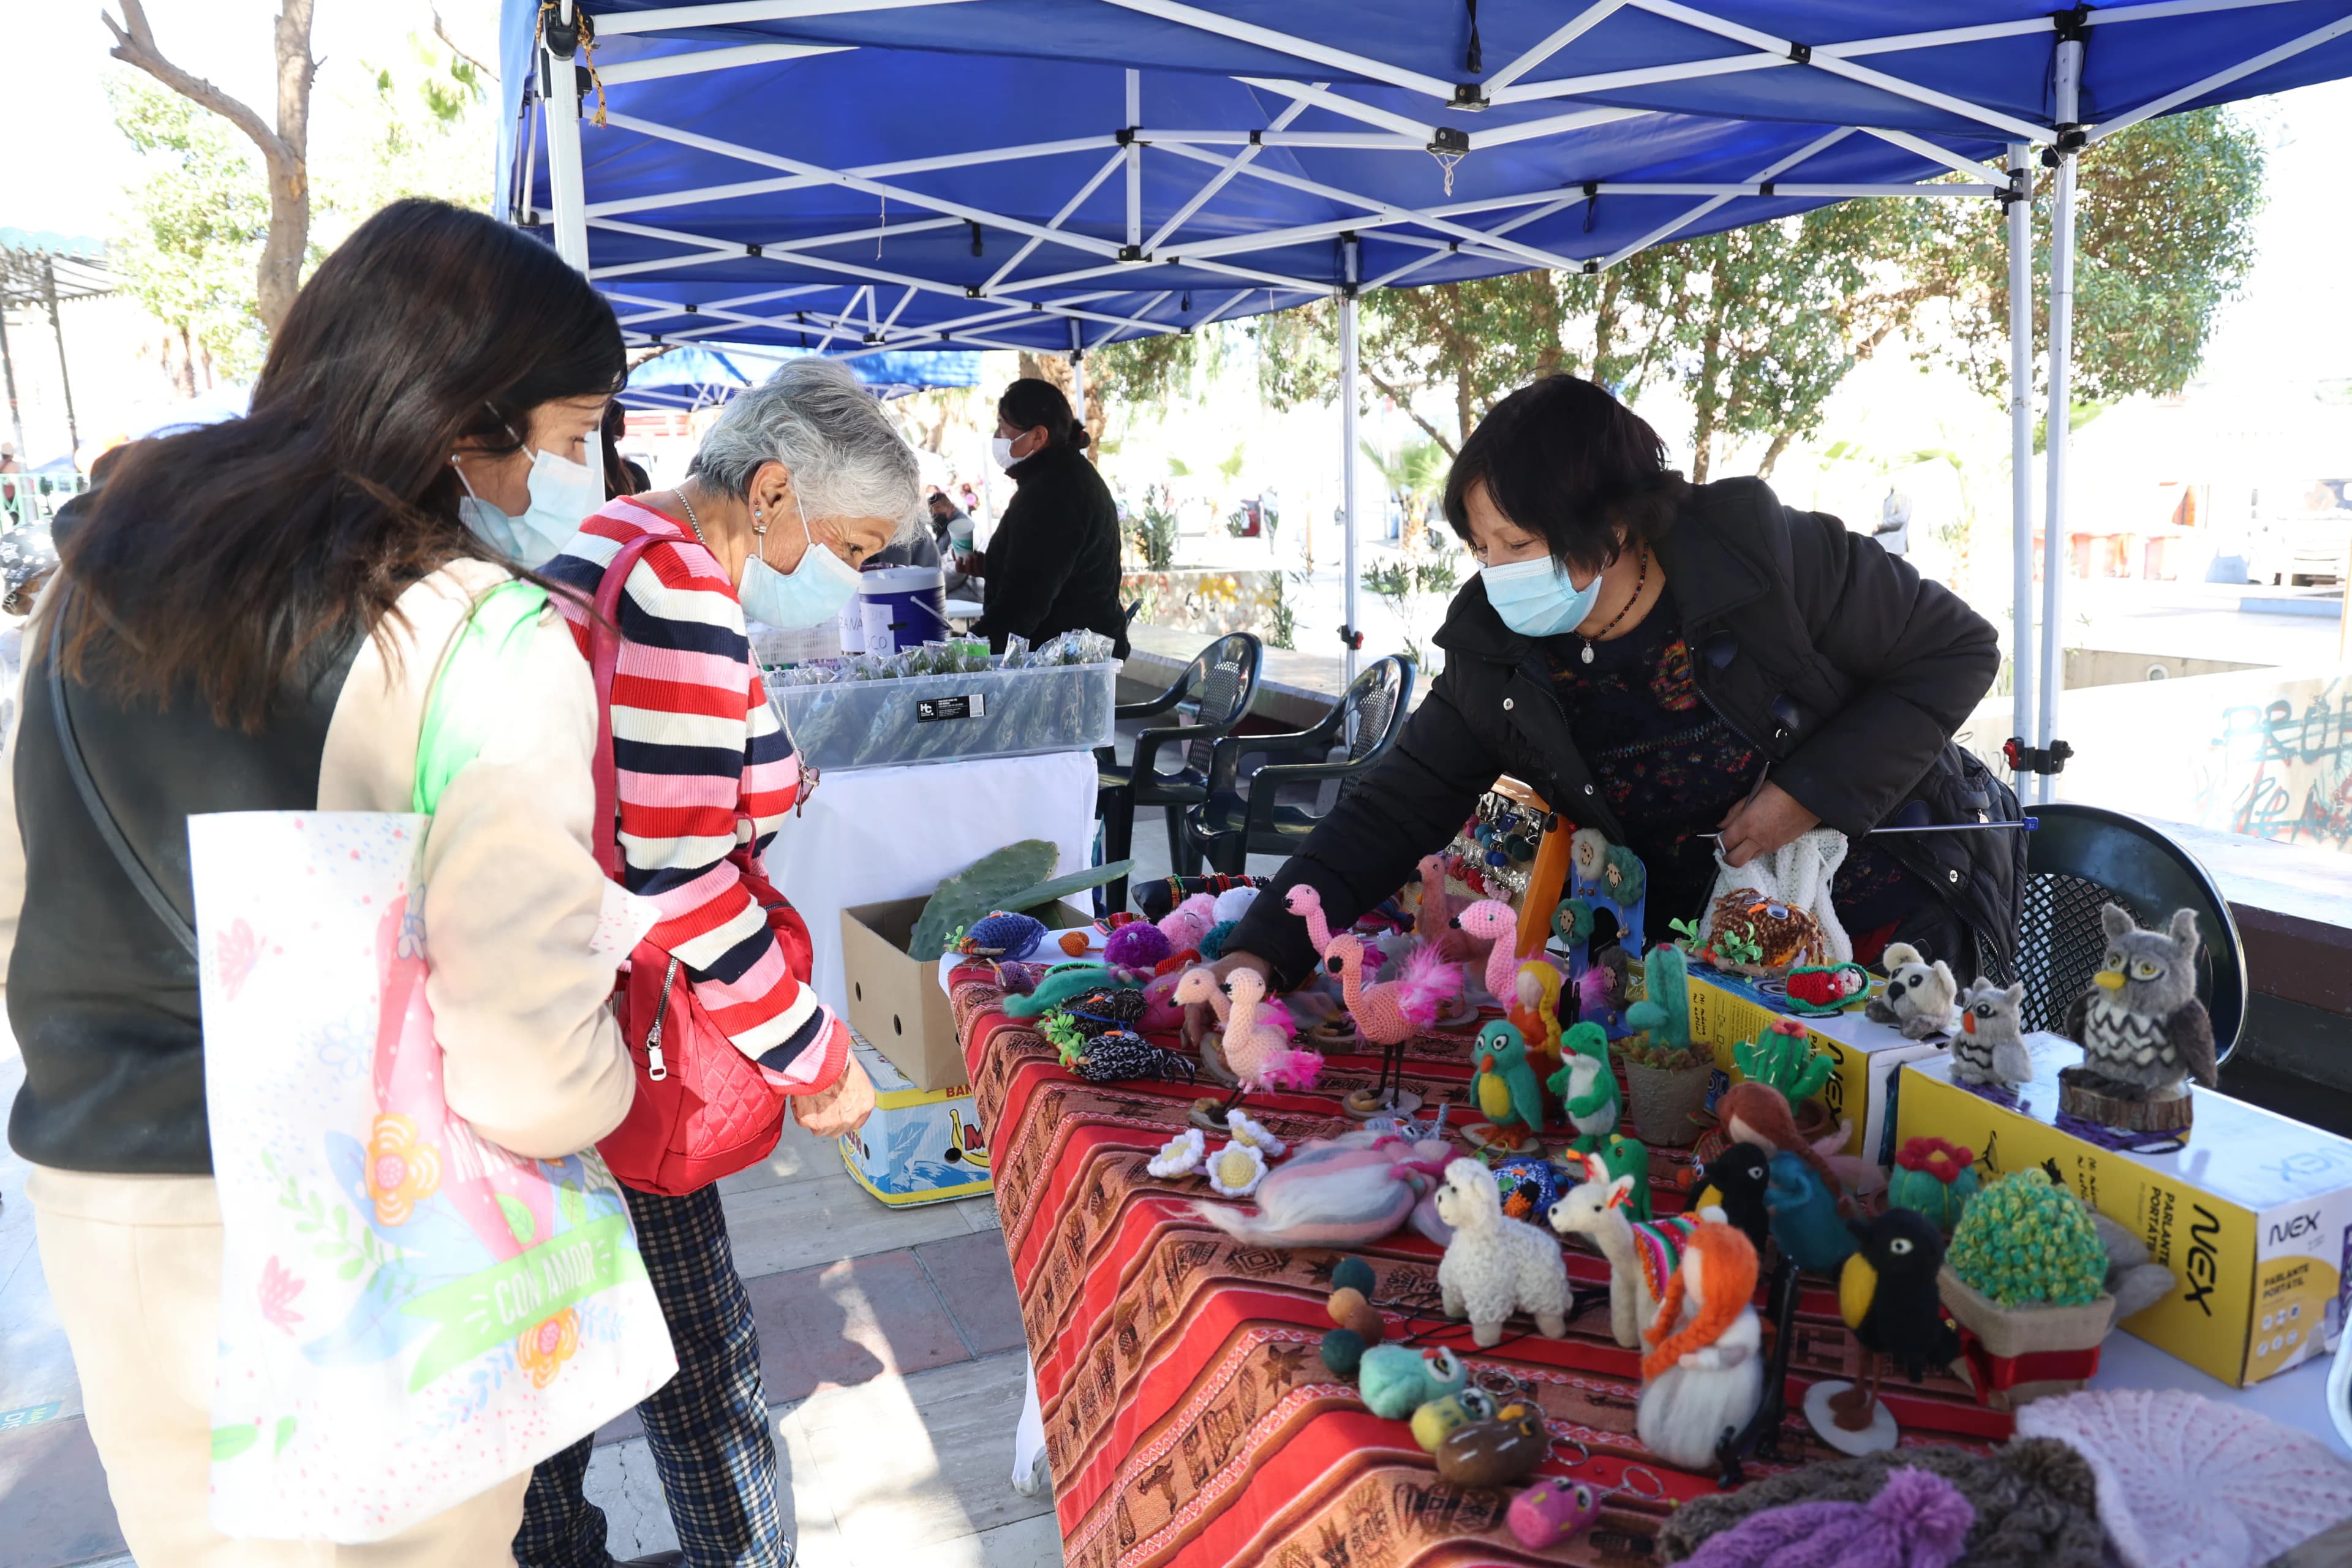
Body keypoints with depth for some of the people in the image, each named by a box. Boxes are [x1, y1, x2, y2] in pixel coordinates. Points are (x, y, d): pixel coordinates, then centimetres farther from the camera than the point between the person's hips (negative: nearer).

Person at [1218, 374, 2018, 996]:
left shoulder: (1771, 553, -24)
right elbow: (1394, 808, -14)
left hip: (1902, 912, -2)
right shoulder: (1493, 659, -14)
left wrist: (1814, 791, -24)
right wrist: (1263, 951, -27)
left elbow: (1957, 650, -12)